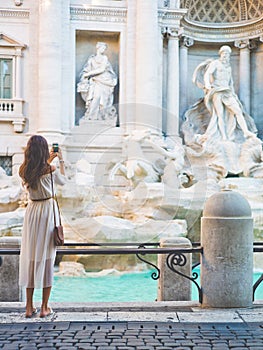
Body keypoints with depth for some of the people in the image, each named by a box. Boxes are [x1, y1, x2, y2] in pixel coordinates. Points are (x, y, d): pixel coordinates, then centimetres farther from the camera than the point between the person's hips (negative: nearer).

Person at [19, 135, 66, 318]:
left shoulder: (24, 170, -2)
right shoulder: (51, 170, -13)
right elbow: (63, 181, 8)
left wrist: (48, 161, 27)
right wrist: (61, 160, 18)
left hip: (32, 210, 4)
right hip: (48, 209, -3)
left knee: (30, 256, 10)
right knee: (47, 257, 4)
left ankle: (29, 307, 15)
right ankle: (45, 307, 9)